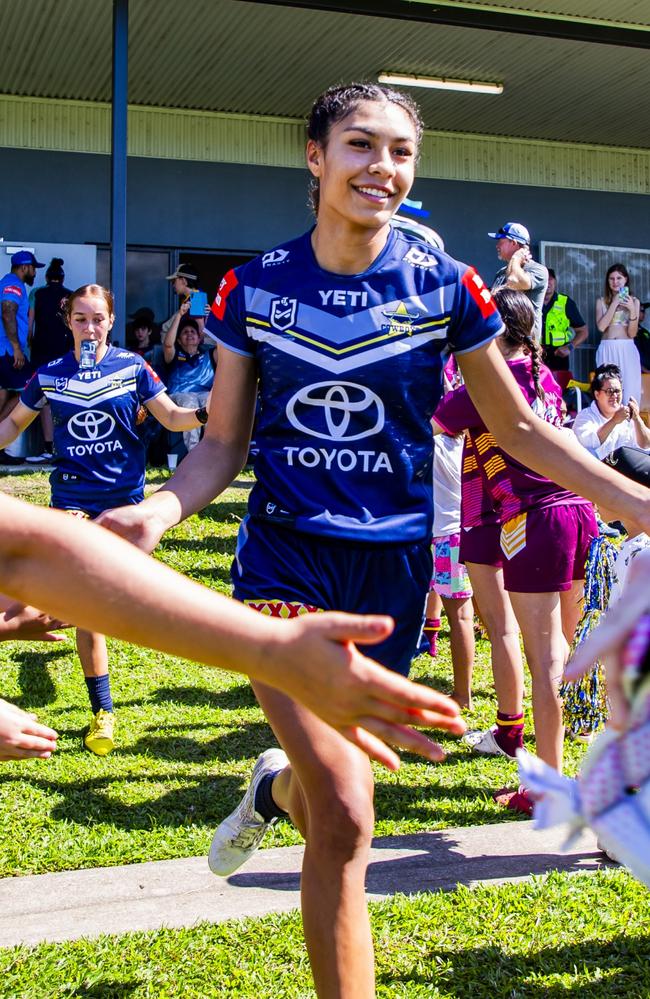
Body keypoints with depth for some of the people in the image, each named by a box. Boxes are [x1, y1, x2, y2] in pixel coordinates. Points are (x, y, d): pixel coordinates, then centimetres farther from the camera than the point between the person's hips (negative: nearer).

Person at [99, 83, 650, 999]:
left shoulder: (447, 288, -2)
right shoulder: (252, 289, -1)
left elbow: (520, 427, 6)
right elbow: (222, 446, 4)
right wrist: (158, 509, -16)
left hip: (393, 563, 2)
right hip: (284, 553, -1)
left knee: (334, 787, 14)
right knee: (346, 810, -16)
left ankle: (274, 787, 50)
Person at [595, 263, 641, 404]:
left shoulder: (634, 301, 8)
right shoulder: (601, 301, 8)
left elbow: (632, 333, 1)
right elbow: (601, 326, -7)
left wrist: (632, 311, -12)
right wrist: (614, 303, -7)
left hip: (627, 350, 0)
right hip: (607, 350, 0)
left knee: (629, 390, -5)